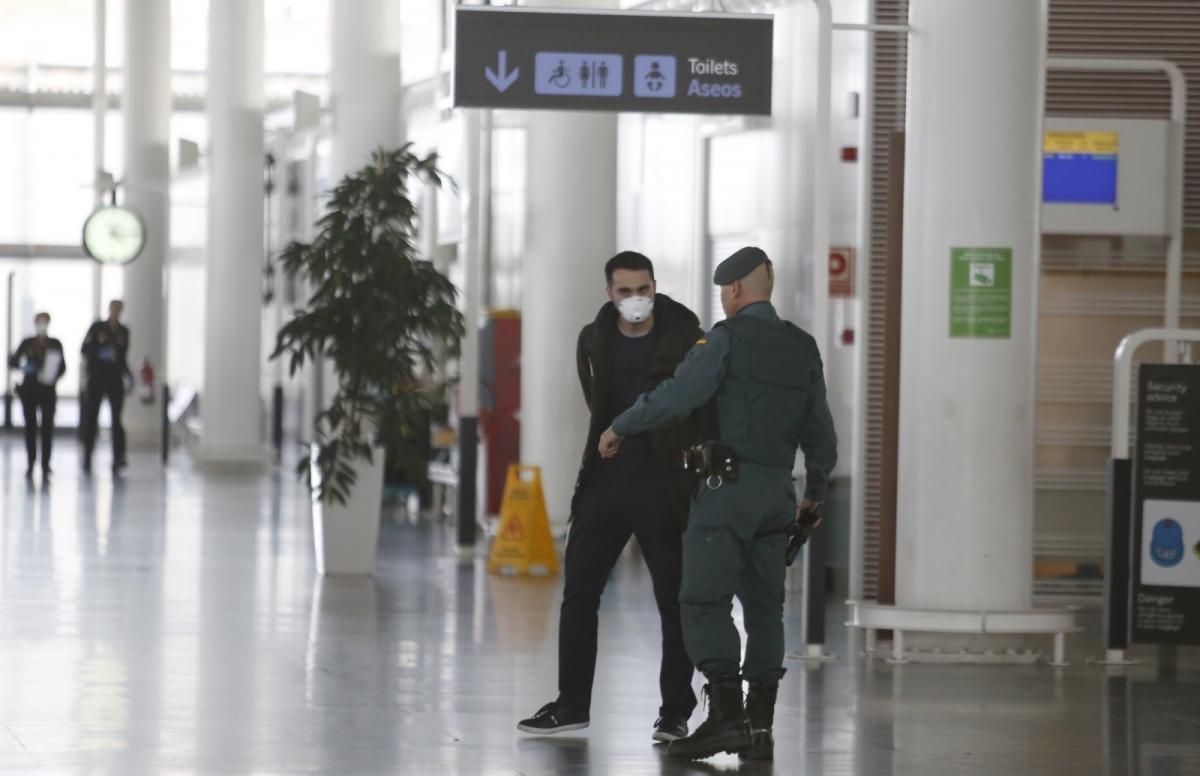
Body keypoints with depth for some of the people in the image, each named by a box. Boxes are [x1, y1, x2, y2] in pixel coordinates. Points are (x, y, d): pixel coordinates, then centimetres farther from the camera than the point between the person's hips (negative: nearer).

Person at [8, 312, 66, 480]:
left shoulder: (55, 345, 5)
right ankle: (31, 464, 9)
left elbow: (62, 367, 3)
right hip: (29, 389, 1)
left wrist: (52, 377, -16)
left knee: (47, 427, -6)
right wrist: (22, 366, -20)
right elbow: (13, 361, 3)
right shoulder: (27, 344, 6)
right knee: (30, 426, 1)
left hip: (48, 389, -1)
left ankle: (45, 467, -6)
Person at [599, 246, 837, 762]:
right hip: (777, 493, 7)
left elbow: (677, 394, -12)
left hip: (728, 484, -7)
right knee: (764, 607, 11)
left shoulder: (729, 337, -7)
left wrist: (620, 428, 1)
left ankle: (726, 714, -19)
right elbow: (820, 432, 19)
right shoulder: (802, 348, 14)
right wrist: (815, 491, 33)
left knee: (704, 599, -8)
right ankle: (760, 724, 9)